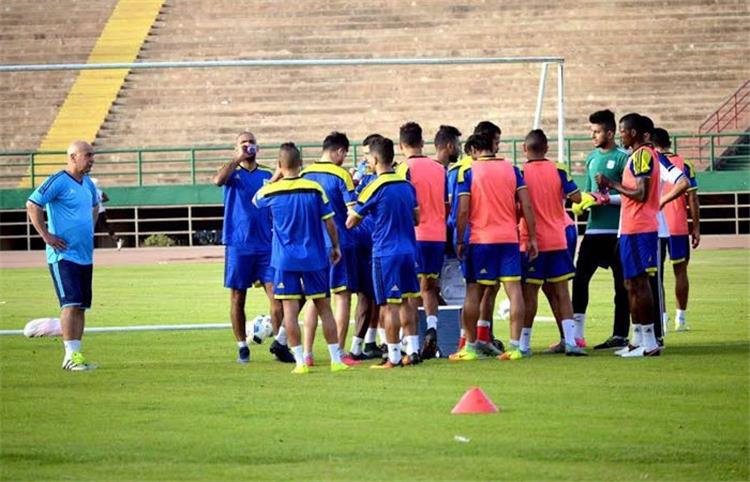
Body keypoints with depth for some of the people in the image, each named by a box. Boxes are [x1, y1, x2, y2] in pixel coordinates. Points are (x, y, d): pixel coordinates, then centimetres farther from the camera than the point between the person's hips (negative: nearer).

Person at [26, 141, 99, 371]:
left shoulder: (88, 184, 13)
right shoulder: (58, 181, -12)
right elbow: (32, 205, -14)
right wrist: (46, 235, -15)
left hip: (85, 255, 8)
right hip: (63, 255, -8)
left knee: (81, 306, 8)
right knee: (71, 304, -15)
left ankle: (75, 355, 13)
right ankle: (71, 356, -15)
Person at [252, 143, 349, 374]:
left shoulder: (271, 191, -5)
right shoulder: (315, 189, -5)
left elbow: (255, 200, 18)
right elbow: (329, 222, -1)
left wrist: (274, 179, 24)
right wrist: (335, 246, 13)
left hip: (285, 260, -1)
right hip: (314, 258, 1)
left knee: (290, 309, 1)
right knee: (324, 307, 8)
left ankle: (300, 361, -4)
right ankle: (336, 359, 10)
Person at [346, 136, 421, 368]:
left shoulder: (374, 188, -11)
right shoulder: (407, 185, 7)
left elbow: (351, 222, -5)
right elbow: (417, 218, 17)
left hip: (385, 252, -6)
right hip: (408, 250, 6)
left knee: (389, 306, -3)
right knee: (406, 301, 14)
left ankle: (393, 356, -3)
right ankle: (412, 351, 14)